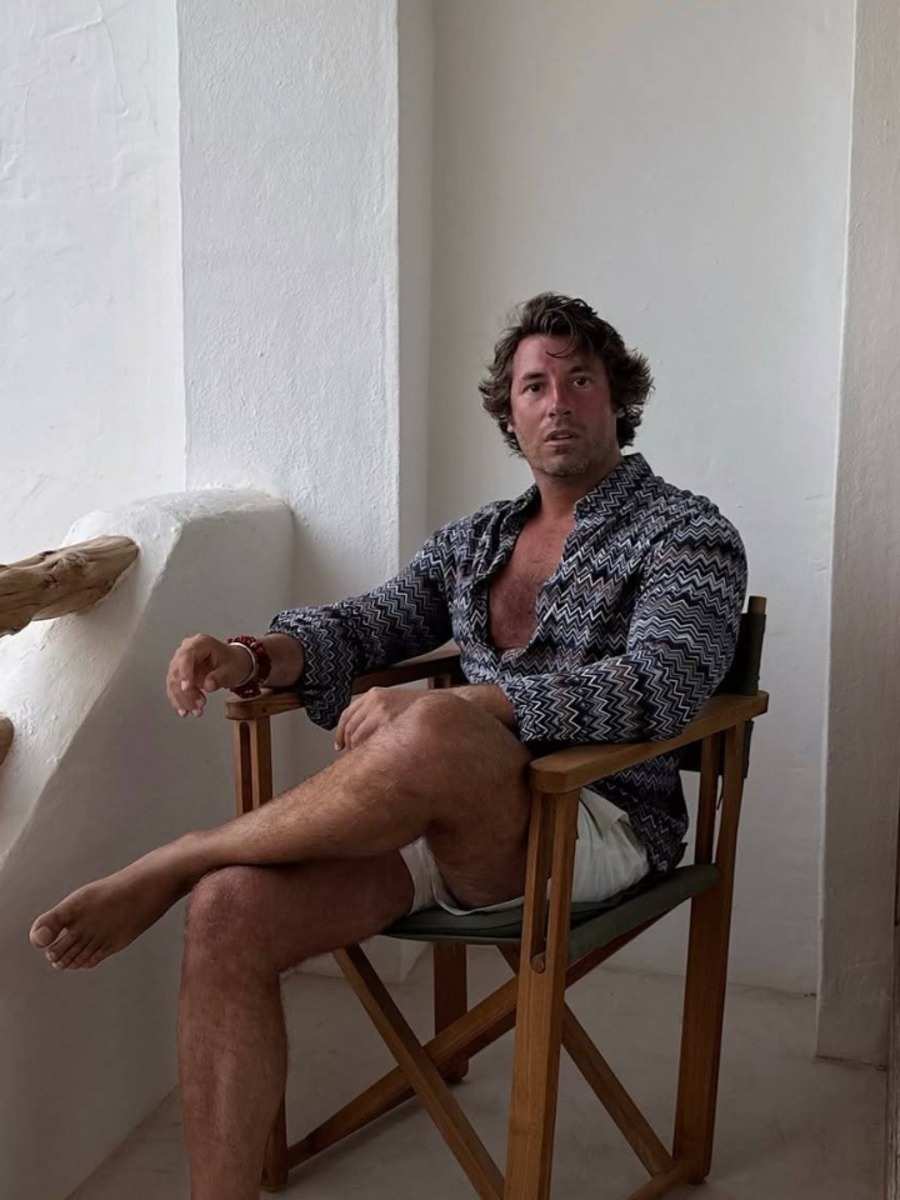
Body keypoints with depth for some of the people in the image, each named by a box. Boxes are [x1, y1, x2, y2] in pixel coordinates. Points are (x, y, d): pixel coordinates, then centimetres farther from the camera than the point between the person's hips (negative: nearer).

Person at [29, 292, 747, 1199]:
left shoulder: (688, 536, 2)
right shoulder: (476, 538, 21)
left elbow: (654, 688, -16)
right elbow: (364, 625, 18)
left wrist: (443, 708, -26)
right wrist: (253, 657, -6)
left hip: (600, 827, -5)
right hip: (448, 815, 6)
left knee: (424, 739, -38)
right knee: (230, 910, -21)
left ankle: (172, 865, -14)